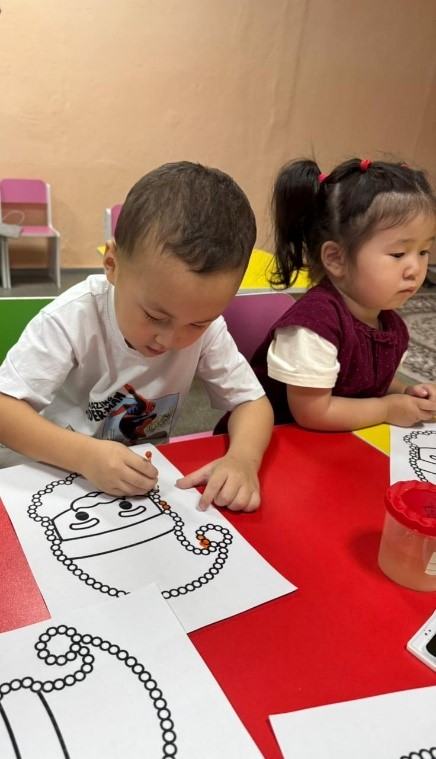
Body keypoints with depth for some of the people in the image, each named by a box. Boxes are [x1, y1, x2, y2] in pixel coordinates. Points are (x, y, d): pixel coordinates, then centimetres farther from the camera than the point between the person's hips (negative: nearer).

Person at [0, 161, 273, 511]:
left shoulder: (206, 326, -14)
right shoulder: (73, 318, -22)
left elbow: (252, 401, -8)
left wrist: (243, 458, -28)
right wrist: (85, 455, -37)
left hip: (148, 478, 2)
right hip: (61, 474, -2)